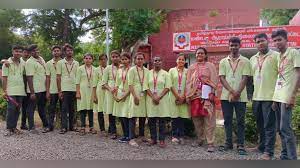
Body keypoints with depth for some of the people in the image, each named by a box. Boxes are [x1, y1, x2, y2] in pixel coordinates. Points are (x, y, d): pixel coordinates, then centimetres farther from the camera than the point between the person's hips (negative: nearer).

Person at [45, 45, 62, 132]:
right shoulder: (48, 64, 6)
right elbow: (47, 78, 5)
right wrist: (47, 91, -1)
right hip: (52, 90, 1)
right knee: (52, 109, 5)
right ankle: (50, 126, 14)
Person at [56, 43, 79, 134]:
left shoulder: (76, 63, 11)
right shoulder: (60, 63, 3)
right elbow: (58, 77, 0)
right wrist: (59, 91, -6)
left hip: (74, 89, 3)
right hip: (64, 89, -3)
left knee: (72, 109, 9)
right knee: (64, 109, -2)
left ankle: (71, 126, 18)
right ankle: (64, 127, 4)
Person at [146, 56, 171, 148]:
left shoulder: (165, 73, 4)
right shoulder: (149, 73, 8)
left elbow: (167, 87, -3)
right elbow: (146, 87, 2)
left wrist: (159, 97, -14)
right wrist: (153, 97, -11)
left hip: (162, 99, -1)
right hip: (151, 99, 2)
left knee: (162, 120, 2)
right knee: (151, 120, 5)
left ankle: (162, 139, 10)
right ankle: (153, 138, 18)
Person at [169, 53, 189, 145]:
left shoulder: (187, 71, 8)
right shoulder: (172, 70, 6)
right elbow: (170, 85, -1)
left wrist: (183, 96, -9)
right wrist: (177, 96, -9)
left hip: (184, 97, 1)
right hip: (174, 96, -1)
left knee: (182, 116, 2)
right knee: (174, 116, -1)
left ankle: (181, 136, 10)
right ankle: (174, 136, 7)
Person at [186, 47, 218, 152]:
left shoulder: (210, 66, 7)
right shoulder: (191, 67, 16)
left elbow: (214, 81, 0)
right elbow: (188, 82, 12)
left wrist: (212, 93, -12)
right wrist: (188, 96, 4)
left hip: (207, 95, -3)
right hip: (195, 96, 4)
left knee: (209, 120, -6)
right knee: (196, 119, 7)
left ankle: (210, 143, -2)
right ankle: (200, 139, 23)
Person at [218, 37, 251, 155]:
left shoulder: (245, 61, 4)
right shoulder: (223, 61, 9)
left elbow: (245, 78, -3)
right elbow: (222, 78, 1)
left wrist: (237, 93, -15)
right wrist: (232, 91, -12)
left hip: (240, 96, -2)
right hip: (226, 96, 2)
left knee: (240, 121, 2)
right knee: (227, 120, 7)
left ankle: (240, 145, 10)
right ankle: (228, 143, 19)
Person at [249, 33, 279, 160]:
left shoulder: (275, 56, -5)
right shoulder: (253, 59, 14)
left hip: (270, 96, -6)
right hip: (256, 97, 7)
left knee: (269, 125, -1)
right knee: (260, 124, 16)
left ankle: (268, 151, 6)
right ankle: (262, 146, 30)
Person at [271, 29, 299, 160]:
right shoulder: (279, 56, 19)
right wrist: (275, 98, 15)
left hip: (287, 97, -8)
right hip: (278, 96, 8)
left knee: (285, 128, -10)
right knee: (280, 128, 11)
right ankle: (285, 156, 21)